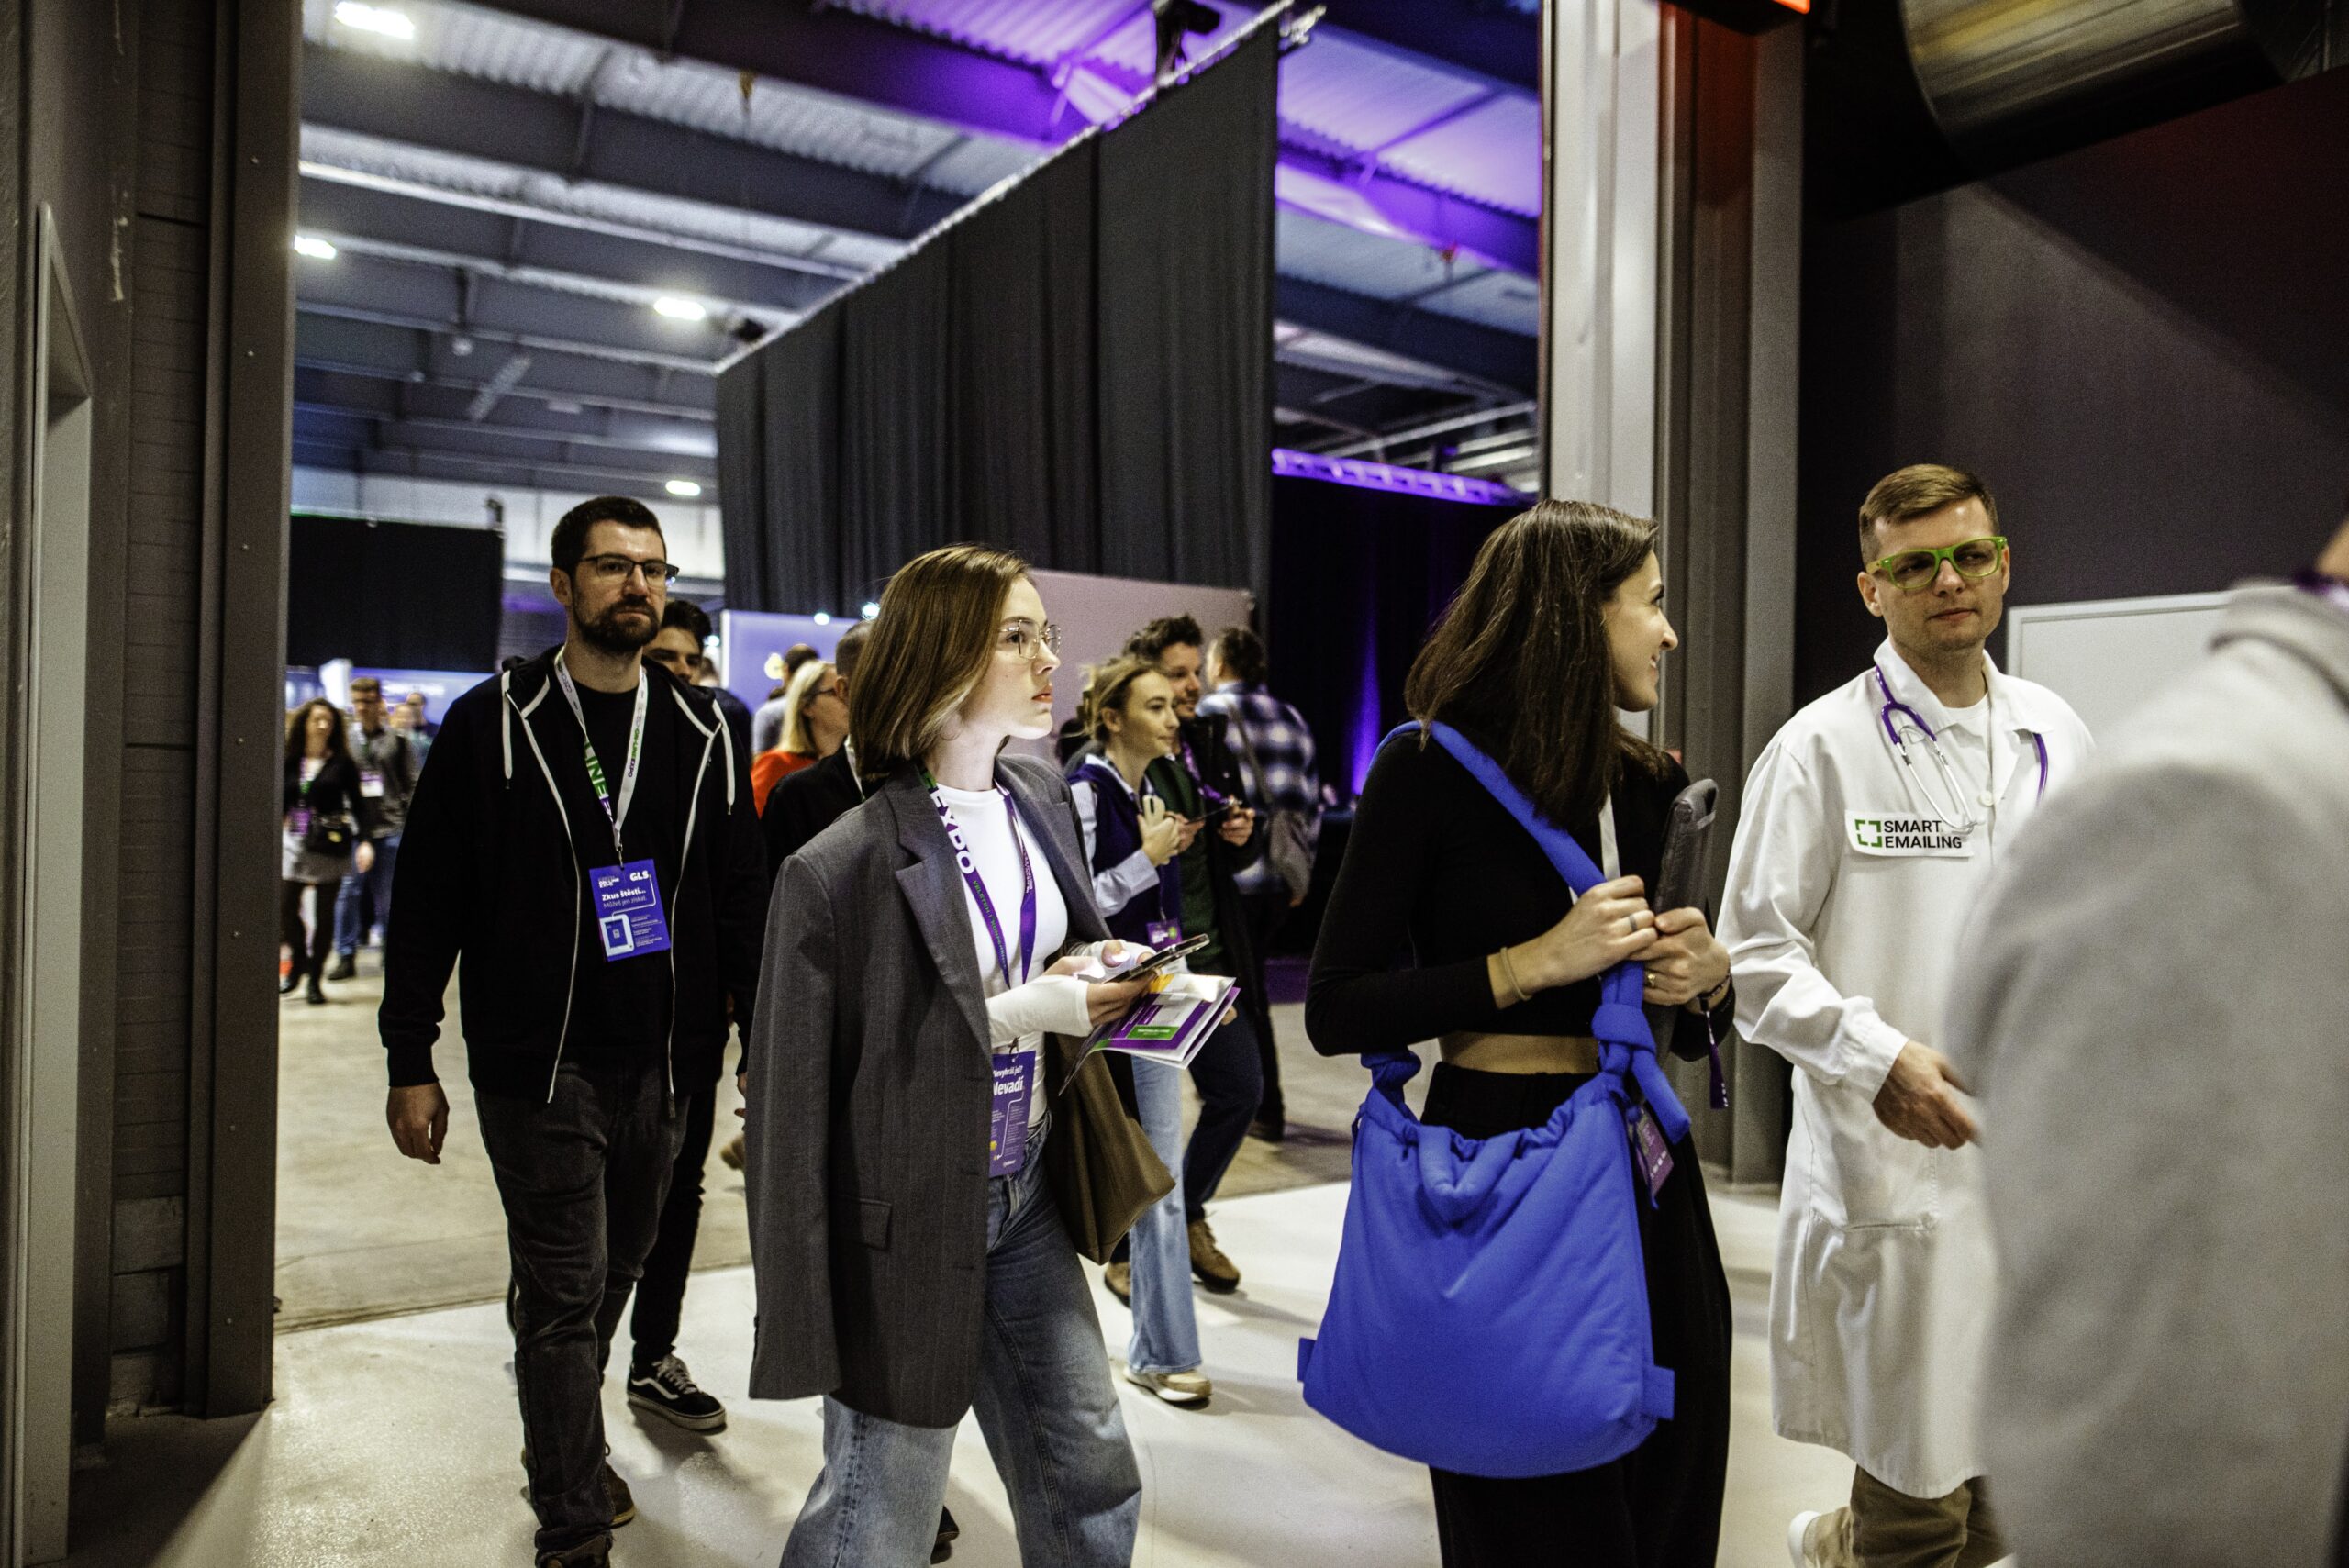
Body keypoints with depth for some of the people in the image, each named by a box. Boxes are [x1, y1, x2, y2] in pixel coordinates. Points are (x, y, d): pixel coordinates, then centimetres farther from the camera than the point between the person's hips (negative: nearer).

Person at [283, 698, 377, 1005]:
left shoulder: (342, 763, 1)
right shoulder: (289, 762, 7)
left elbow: (358, 804, 0)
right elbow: (280, 804, 11)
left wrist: (366, 841, -10)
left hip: (330, 845, -2)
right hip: (293, 842, 2)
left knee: (323, 913, 1)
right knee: (285, 908, -4)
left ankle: (314, 979, 11)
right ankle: (299, 961, 22)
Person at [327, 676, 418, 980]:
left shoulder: (397, 739, 5)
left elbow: (411, 783, 6)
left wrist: (408, 819, -1)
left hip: (389, 828, -1)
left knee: (387, 895, 7)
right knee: (348, 892, 2)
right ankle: (346, 956, 10)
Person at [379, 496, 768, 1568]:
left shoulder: (700, 733, 5)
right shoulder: (494, 724, -3)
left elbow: (741, 899, 7)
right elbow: (427, 900, -3)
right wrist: (410, 1062, -5)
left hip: (661, 1063, 4)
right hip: (538, 1063, -4)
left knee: (615, 1269, 18)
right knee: (565, 1289, 0)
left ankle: (565, 1441, 41)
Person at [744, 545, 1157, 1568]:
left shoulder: (1041, 800, 1)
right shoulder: (843, 867, -21)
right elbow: (796, 1094, -18)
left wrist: (1102, 977, -3)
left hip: (1024, 1190, 7)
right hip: (912, 1214, -6)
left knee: (1091, 1482, 18)